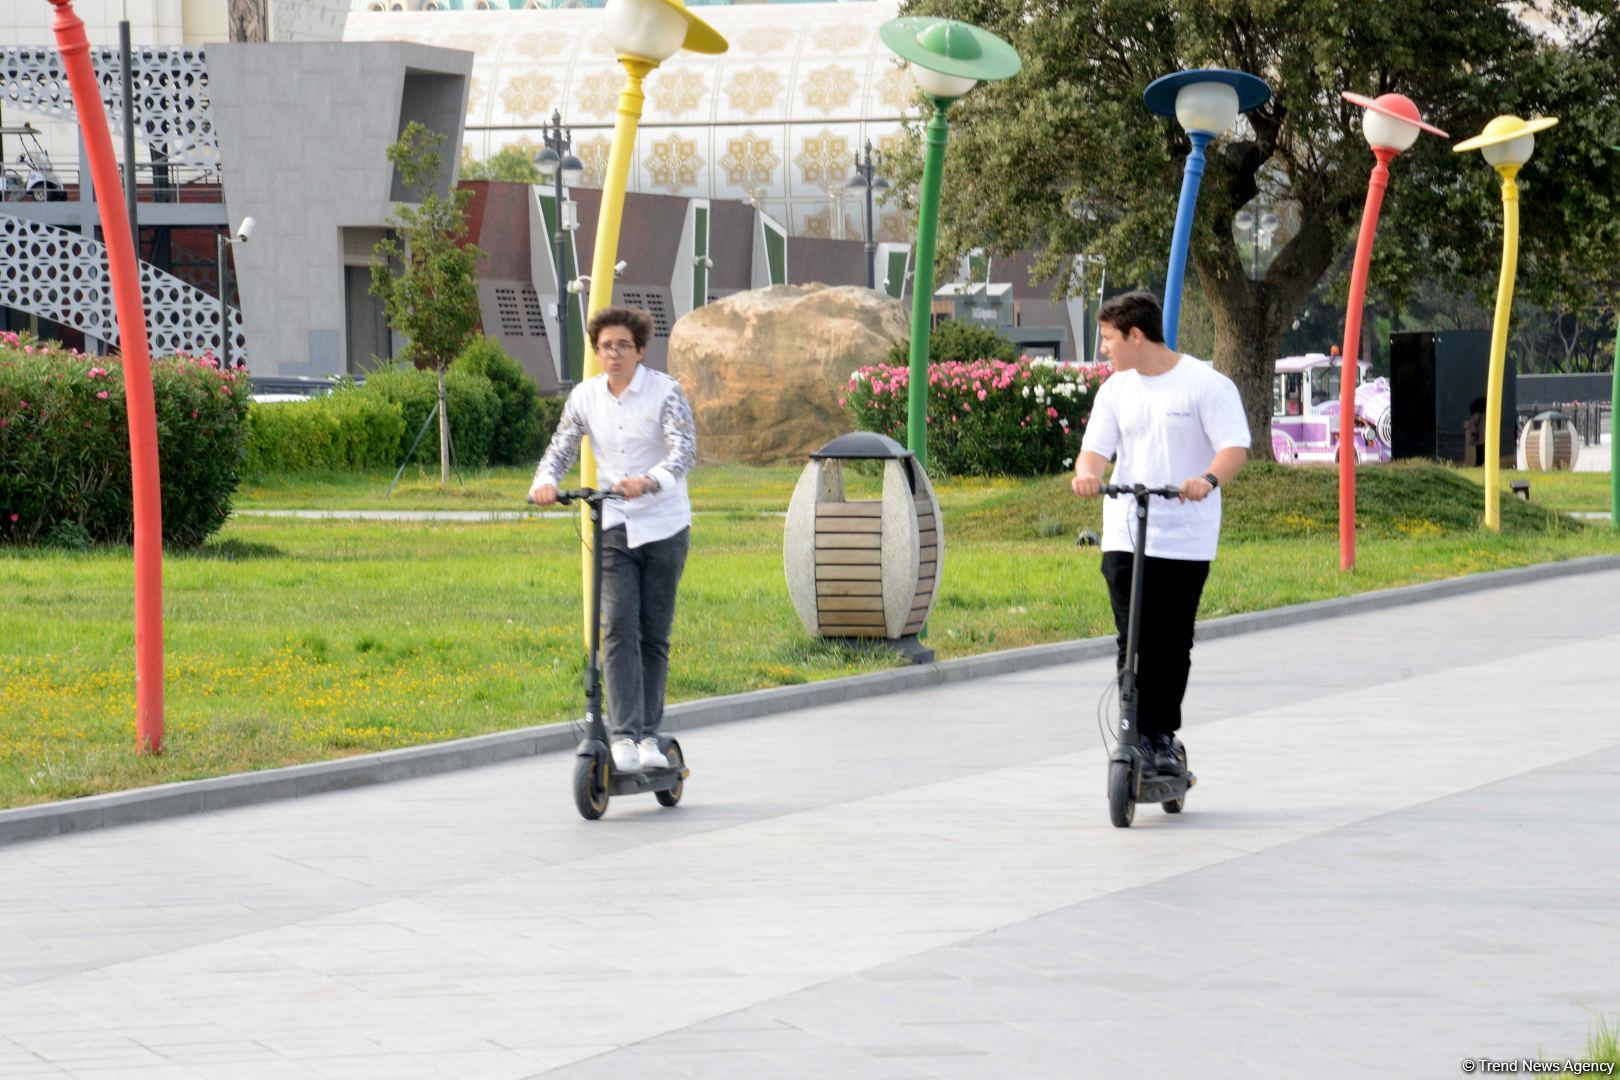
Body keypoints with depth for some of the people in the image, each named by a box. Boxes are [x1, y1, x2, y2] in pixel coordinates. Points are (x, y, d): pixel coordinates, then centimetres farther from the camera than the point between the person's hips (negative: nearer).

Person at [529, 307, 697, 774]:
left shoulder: (665, 392, -10)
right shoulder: (586, 396, 1)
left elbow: (685, 450, -21)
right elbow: (561, 448, 3)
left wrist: (649, 481, -40)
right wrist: (545, 482, -20)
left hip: (663, 525, -2)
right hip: (613, 527, 2)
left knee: (654, 635, 5)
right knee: (619, 630, -12)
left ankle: (648, 736, 15)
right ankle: (624, 737, -16)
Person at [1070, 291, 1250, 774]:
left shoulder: (1207, 385, -4)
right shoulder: (1116, 390, 11)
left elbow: (1235, 446, -11)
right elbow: (1096, 447, 5)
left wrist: (1209, 479, -32)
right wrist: (1087, 473, -19)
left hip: (1186, 540, -3)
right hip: (1125, 537, 3)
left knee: (1173, 644, 3)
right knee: (1135, 642, -5)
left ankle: (1165, 736, 17)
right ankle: (1140, 736, -2)